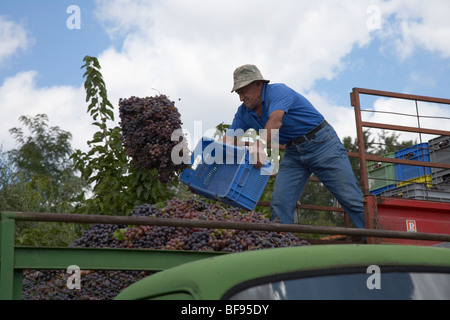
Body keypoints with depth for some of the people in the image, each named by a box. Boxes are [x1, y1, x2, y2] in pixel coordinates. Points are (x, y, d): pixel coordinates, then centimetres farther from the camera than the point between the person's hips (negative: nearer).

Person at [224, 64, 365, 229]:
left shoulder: (278, 91, -19)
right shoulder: (244, 112, 4)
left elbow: (275, 120, -38)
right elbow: (229, 139, 0)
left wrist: (260, 146, -54)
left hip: (322, 143, -7)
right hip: (293, 153, 7)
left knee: (351, 199, -8)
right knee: (279, 204, -7)